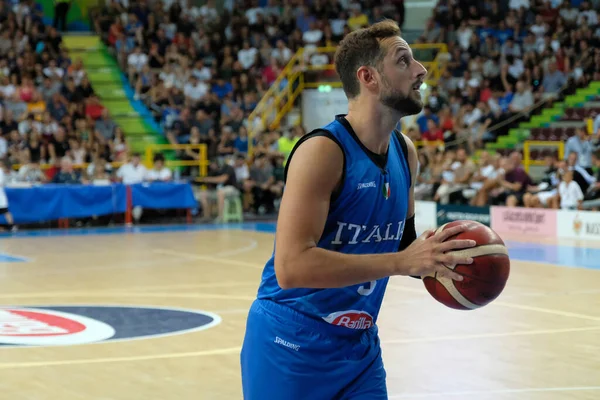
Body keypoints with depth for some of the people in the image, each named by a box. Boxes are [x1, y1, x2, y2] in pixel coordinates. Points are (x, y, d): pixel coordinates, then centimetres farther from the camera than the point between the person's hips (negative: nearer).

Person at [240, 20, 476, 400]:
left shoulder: (405, 152, 4)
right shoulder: (322, 151, -20)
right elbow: (291, 266, -29)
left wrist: (436, 255, -5)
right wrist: (402, 262, -31)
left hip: (359, 346, 7)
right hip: (292, 347, -7)